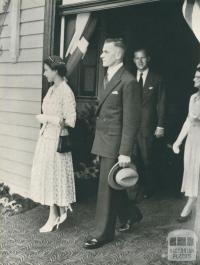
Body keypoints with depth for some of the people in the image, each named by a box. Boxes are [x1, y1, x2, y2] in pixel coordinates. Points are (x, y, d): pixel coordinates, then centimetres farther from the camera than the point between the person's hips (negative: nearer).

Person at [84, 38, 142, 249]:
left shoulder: (128, 82, -13)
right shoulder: (107, 79, 14)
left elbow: (131, 120, -17)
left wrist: (125, 152, -19)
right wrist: (98, 145, 14)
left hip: (114, 144, -8)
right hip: (103, 142, 8)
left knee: (107, 187, 0)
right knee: (112, 185, 18)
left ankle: (103, 233, 14)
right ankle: (130, 215, 40)